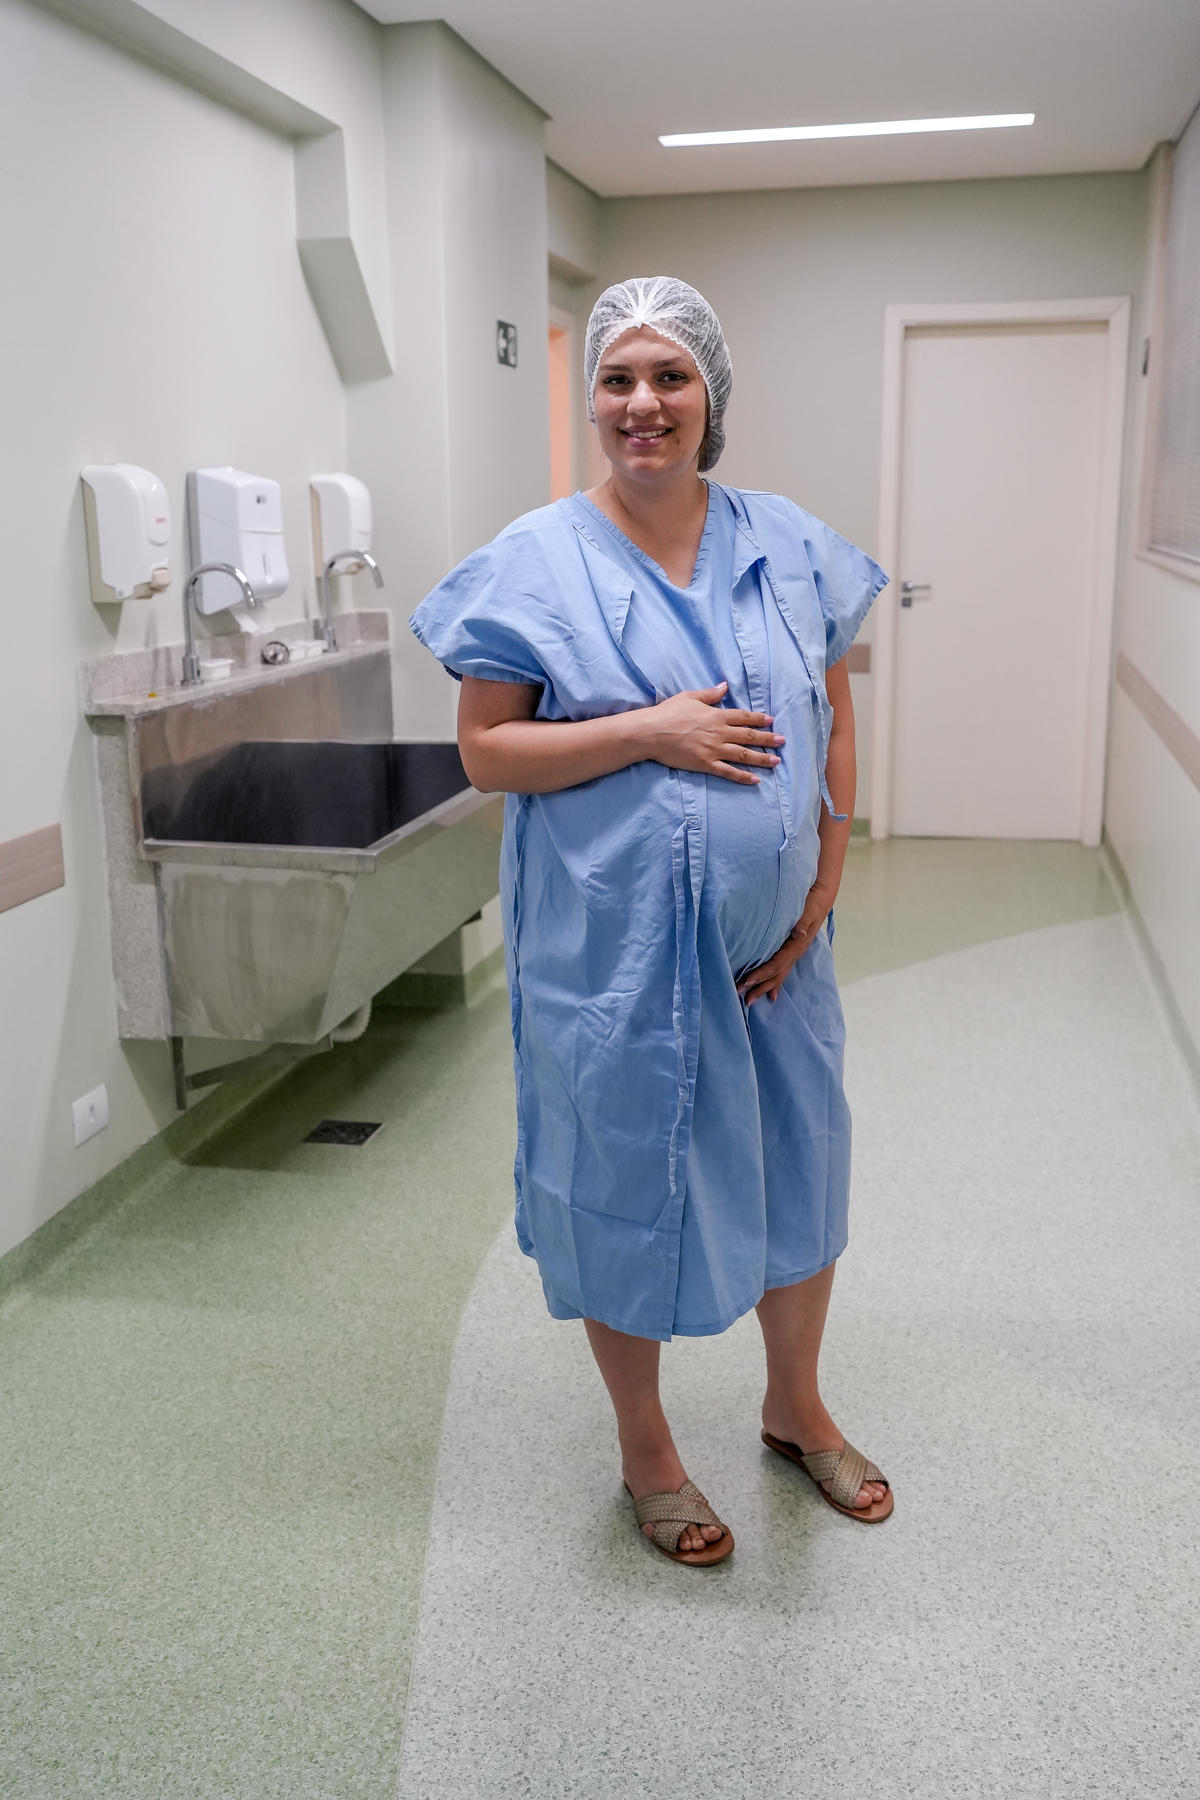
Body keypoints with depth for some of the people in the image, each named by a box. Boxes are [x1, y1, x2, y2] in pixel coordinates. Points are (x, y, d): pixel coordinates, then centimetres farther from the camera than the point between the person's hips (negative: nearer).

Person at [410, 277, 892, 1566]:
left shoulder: (789, 548, 4)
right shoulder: (538, 563, -7)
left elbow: (833, 720, 8)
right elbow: (484, 751, -9)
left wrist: (825, 881, -3)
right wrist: (649, 733, -20)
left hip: (771, 940, 4)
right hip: (612, 945, -4)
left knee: (795, 1165, 17)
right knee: (626, 1180, 10)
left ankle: (795, 1408, 44)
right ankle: (645, 1451, 35)